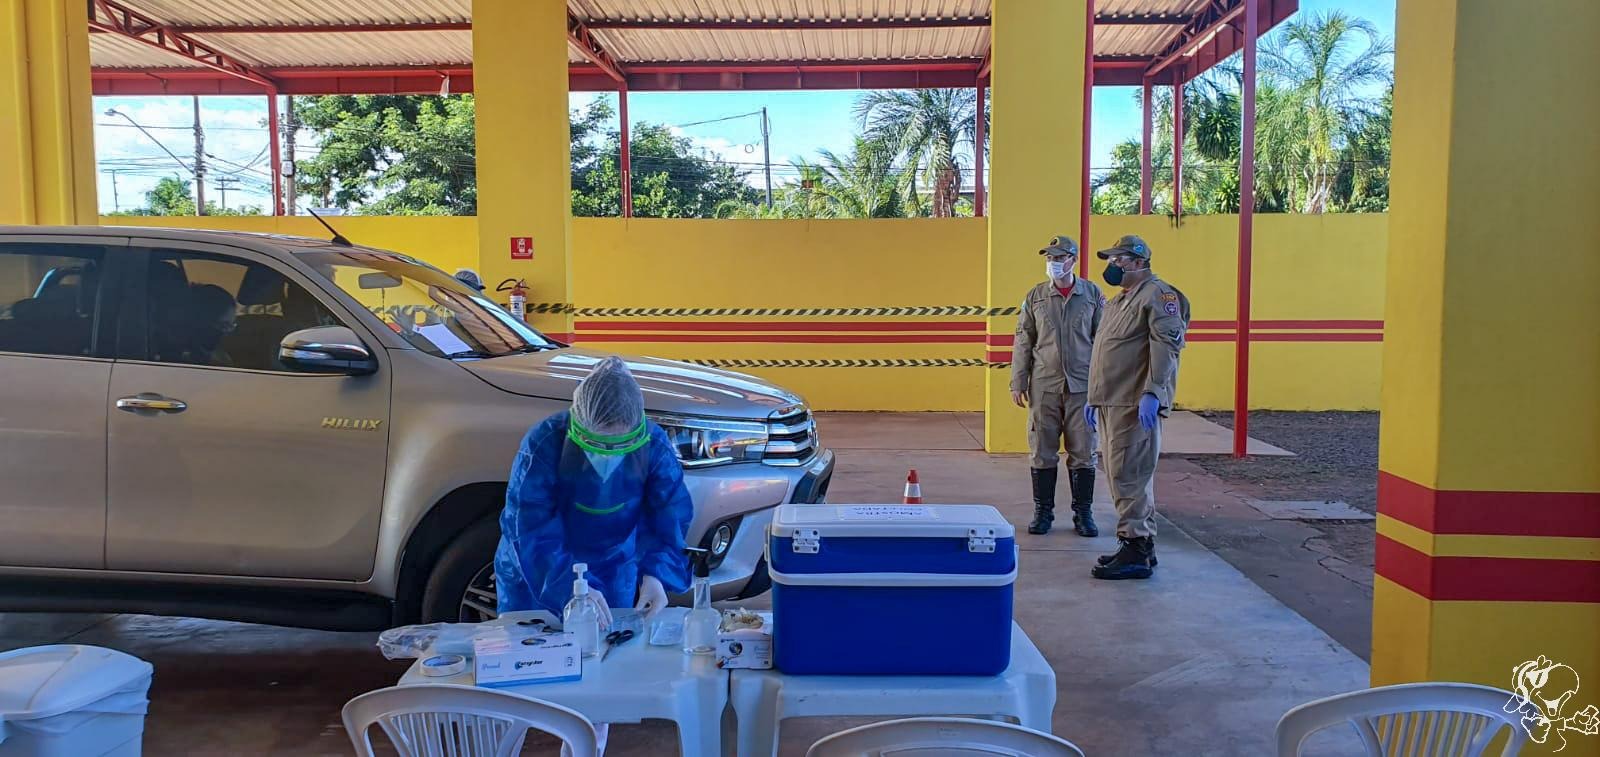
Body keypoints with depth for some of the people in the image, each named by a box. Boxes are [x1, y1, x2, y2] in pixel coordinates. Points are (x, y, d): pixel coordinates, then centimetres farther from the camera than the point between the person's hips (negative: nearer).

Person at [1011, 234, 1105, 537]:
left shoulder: (1092, 294, 3)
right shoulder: (1035, 297, 6)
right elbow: (1023, 342, 7)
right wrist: (1017, 383, 2)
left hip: (1082, 387, -1)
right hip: (1044, 387, 1)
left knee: (1083, 453, 4)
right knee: (1042, 453, 5)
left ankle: (1083, 513, 16)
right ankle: (1043, 512, 16)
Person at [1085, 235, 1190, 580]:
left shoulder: (1157, 294, -7)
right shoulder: (1118, 301, 24)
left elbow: (1167, 344, -18)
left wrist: (1152, 393, -25)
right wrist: (1094, 397, 25)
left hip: (1136, 405, -10)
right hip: (1112, 403, 10)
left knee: (1129, 476, -10)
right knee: (1126, 476, 13)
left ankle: (1135, 552, -6)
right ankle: (1142, 545, 21)